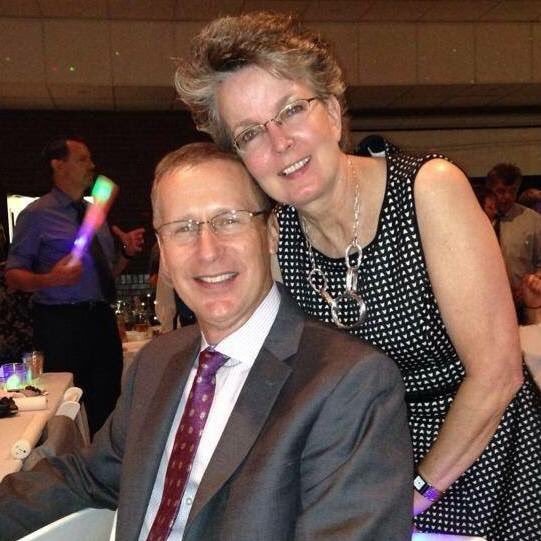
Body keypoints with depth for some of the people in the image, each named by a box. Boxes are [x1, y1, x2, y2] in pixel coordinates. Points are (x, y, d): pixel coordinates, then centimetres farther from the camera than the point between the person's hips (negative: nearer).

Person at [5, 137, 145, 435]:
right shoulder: (37, 214, -4)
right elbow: (13, 275, -7)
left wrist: (127, 252, 3)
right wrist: (50, 279, -25)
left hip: (102, 320, 6)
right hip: (62, 323, -6)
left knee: (106, 405, 11)